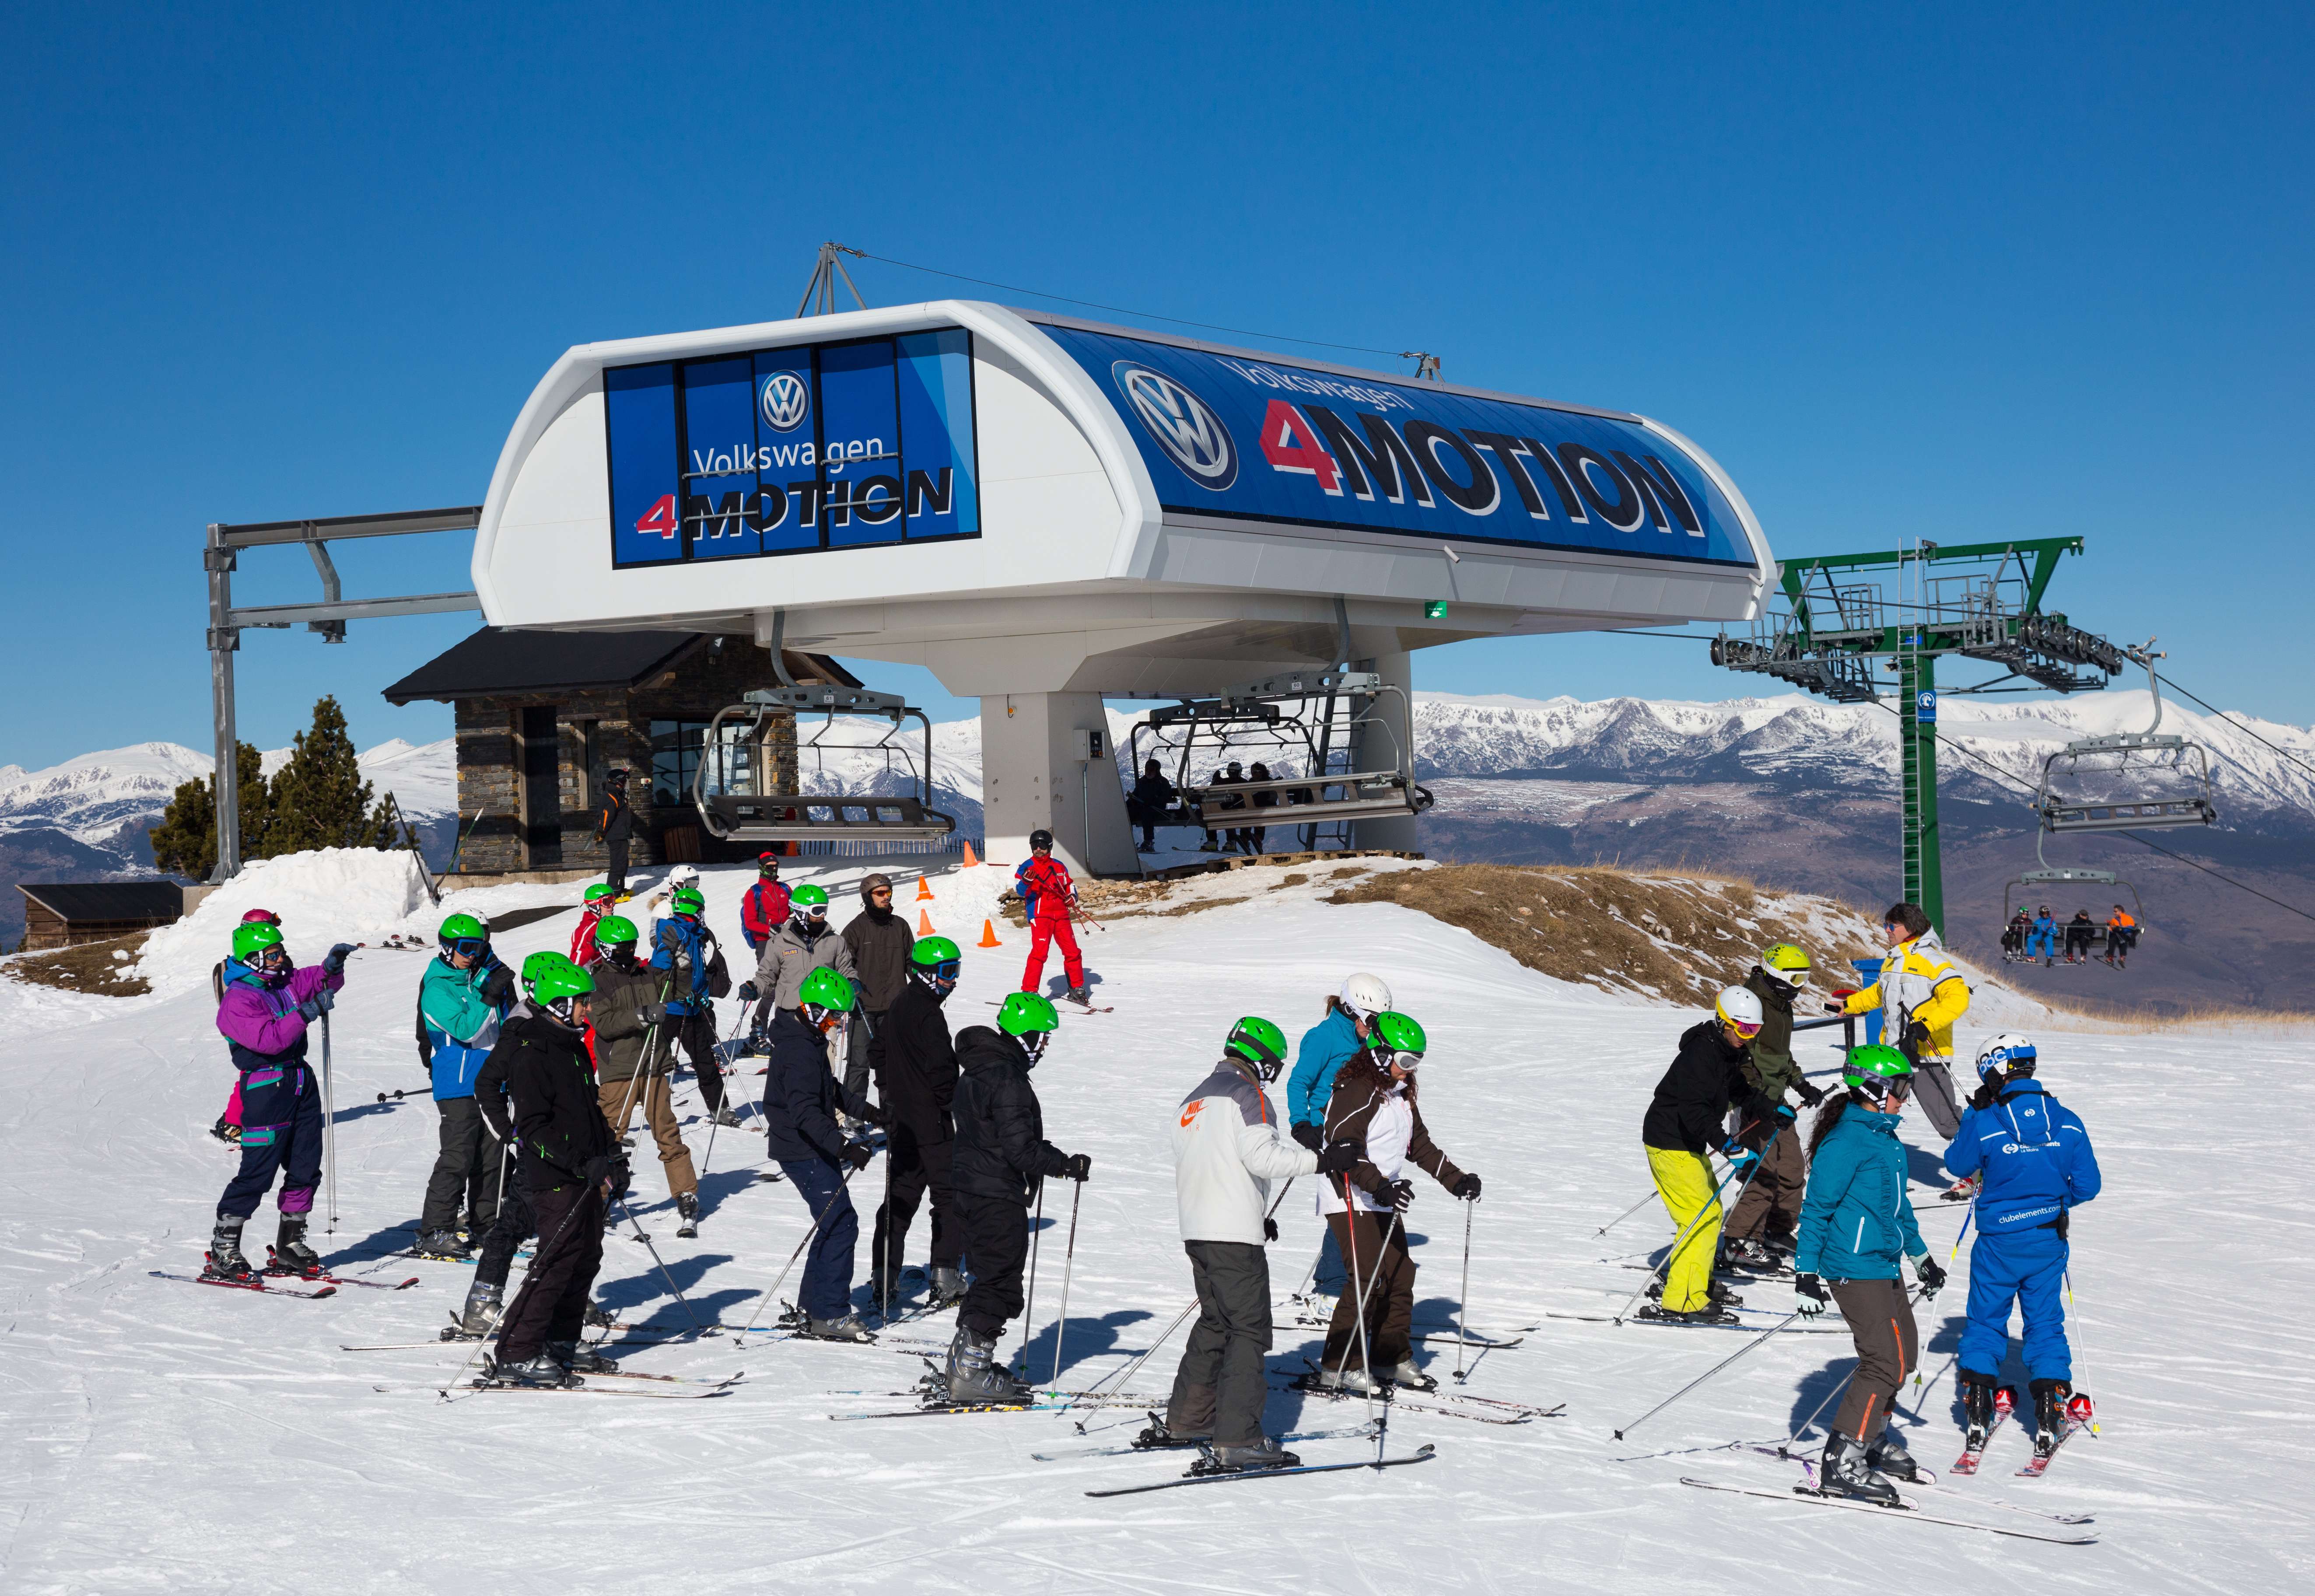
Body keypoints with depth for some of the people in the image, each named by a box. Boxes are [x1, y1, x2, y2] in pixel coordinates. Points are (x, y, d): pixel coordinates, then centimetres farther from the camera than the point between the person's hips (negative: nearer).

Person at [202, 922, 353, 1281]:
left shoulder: (285, 981, 9)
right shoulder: (237, 1001, -14)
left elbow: (318, 982, 23)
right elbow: (269, 1038, -26)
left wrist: (332, 967, 0)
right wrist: (306, 1013, -28)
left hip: (301, 1083, 8)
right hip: (266, 1087, -8)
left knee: (306, 1168, 11)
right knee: (258, 1172, -9)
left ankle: (290, 1245, 23)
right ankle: (222, 1252, -1)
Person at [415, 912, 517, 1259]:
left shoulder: (479, 978, 11)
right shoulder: (437, 988, -10)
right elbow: (465, 1029, -24)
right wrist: (488, 996, -26)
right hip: (458, 1083, -7)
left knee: (491, 1153, 11)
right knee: (458, 1156, -12)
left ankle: (484, 1223, 22)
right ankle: (435, 1232, -9)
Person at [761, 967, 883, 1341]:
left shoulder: (808, 1039, 12)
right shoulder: (800, 1049, -22)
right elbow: (806, 1112, -32)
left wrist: (866, 1111, 31)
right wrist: (843, 1145, -40)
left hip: (815, 1149, 11)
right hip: (803, 1152, -11)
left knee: (835, 1224, 14)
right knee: (841, 1224, -11)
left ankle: (813, 1305, 22)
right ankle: (830, 1315, -8)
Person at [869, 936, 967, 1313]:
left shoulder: (898, 1008, 12)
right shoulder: (928, 1014, -18)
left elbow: (881, 1057, 20)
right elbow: (941, 1070, -21)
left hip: (900, 1122, 9)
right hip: (931, 1120, -9)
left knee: (901, 1195, 12)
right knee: (950, 1196, 1)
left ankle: (883, 1278, 10)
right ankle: (946, 1276, -1)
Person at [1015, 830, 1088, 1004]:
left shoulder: (1059, 867, 14)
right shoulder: (1028, 867, 1)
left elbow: (1069, 885, 24)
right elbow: (1021, 890, -11)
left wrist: (1072, 897, 4)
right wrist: (1026, 880, -32)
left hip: (1061, 915, 5)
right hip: (1040, 916, -5)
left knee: (1073, 952, 5)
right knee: (1039, 952, -16)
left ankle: (1077, 989, 19)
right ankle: (1029, 991, -12)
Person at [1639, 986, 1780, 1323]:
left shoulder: (1727, 1053, 8)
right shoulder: (1701, 1055, -24)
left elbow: (1741, 1091, 22)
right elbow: (1694, 1109, -34)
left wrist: (1772, 1112, 7)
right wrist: (1725, 1145, -43)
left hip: (1688, 1143, 11)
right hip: (1670, 1144, -11)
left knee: (1711, 1212, 21)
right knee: (1701, 1217, -13)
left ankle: (1700, 1284, 37)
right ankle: (1683, 1302, -12)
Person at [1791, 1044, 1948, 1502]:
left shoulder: (1885, 1138, 13)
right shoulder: (1846, 1142, -16)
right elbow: (1816, 1209, -16)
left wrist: (1921, 1257, 32)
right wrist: (1805, 1275, -17)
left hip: (1884, 1266, 10)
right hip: (1855, 1268, -10)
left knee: (1904, 1353, 15)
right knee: (1885, 1361, -13)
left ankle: (1873, 1438, 31)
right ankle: (1842, 1465, -11)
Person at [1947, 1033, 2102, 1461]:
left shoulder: (1984, 1124, -16)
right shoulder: (2067, 1122, -6)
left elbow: (1958, 1164, 3)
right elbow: (2087, 1185, -1)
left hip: (1998, 1242, -2)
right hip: (2048, 1241, 2)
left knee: (1986, 1321, 13)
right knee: (2046, 1324, 13)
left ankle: (1977, 1413, 11)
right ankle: (2050, 1416, 8)